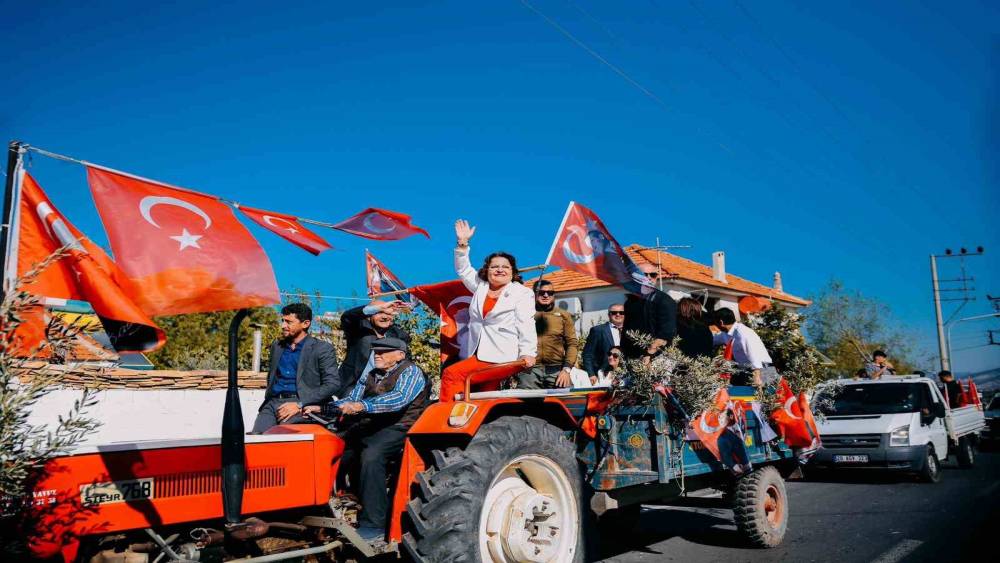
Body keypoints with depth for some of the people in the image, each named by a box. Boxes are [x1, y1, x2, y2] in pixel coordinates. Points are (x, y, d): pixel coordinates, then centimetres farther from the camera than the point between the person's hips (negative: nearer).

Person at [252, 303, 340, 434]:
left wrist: (299, 404, -14)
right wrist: (268, 399, 10)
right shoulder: (276, 346, 22)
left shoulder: (322, 348, 3)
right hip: (273, 402, 5)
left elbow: (332, 383, -6)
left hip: (302, 406, -4)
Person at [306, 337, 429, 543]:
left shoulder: (411, 372, -5)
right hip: (370, 427, 8)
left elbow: (399, 398, -23)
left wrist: (363, 406, -35)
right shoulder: (369, 376, 20)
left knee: (371, 454, -33)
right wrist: (321, 408, 4)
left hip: (399, 428, -8)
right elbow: (350, 402, 20)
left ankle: (374, 526, -29)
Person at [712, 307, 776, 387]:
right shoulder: (725, 334, 10)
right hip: (747, 371, 8)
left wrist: (757, 377, -31)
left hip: (762, 370, -8)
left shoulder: (742, 332, -16)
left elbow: (753, 354, -24)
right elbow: (712, 340, 28)